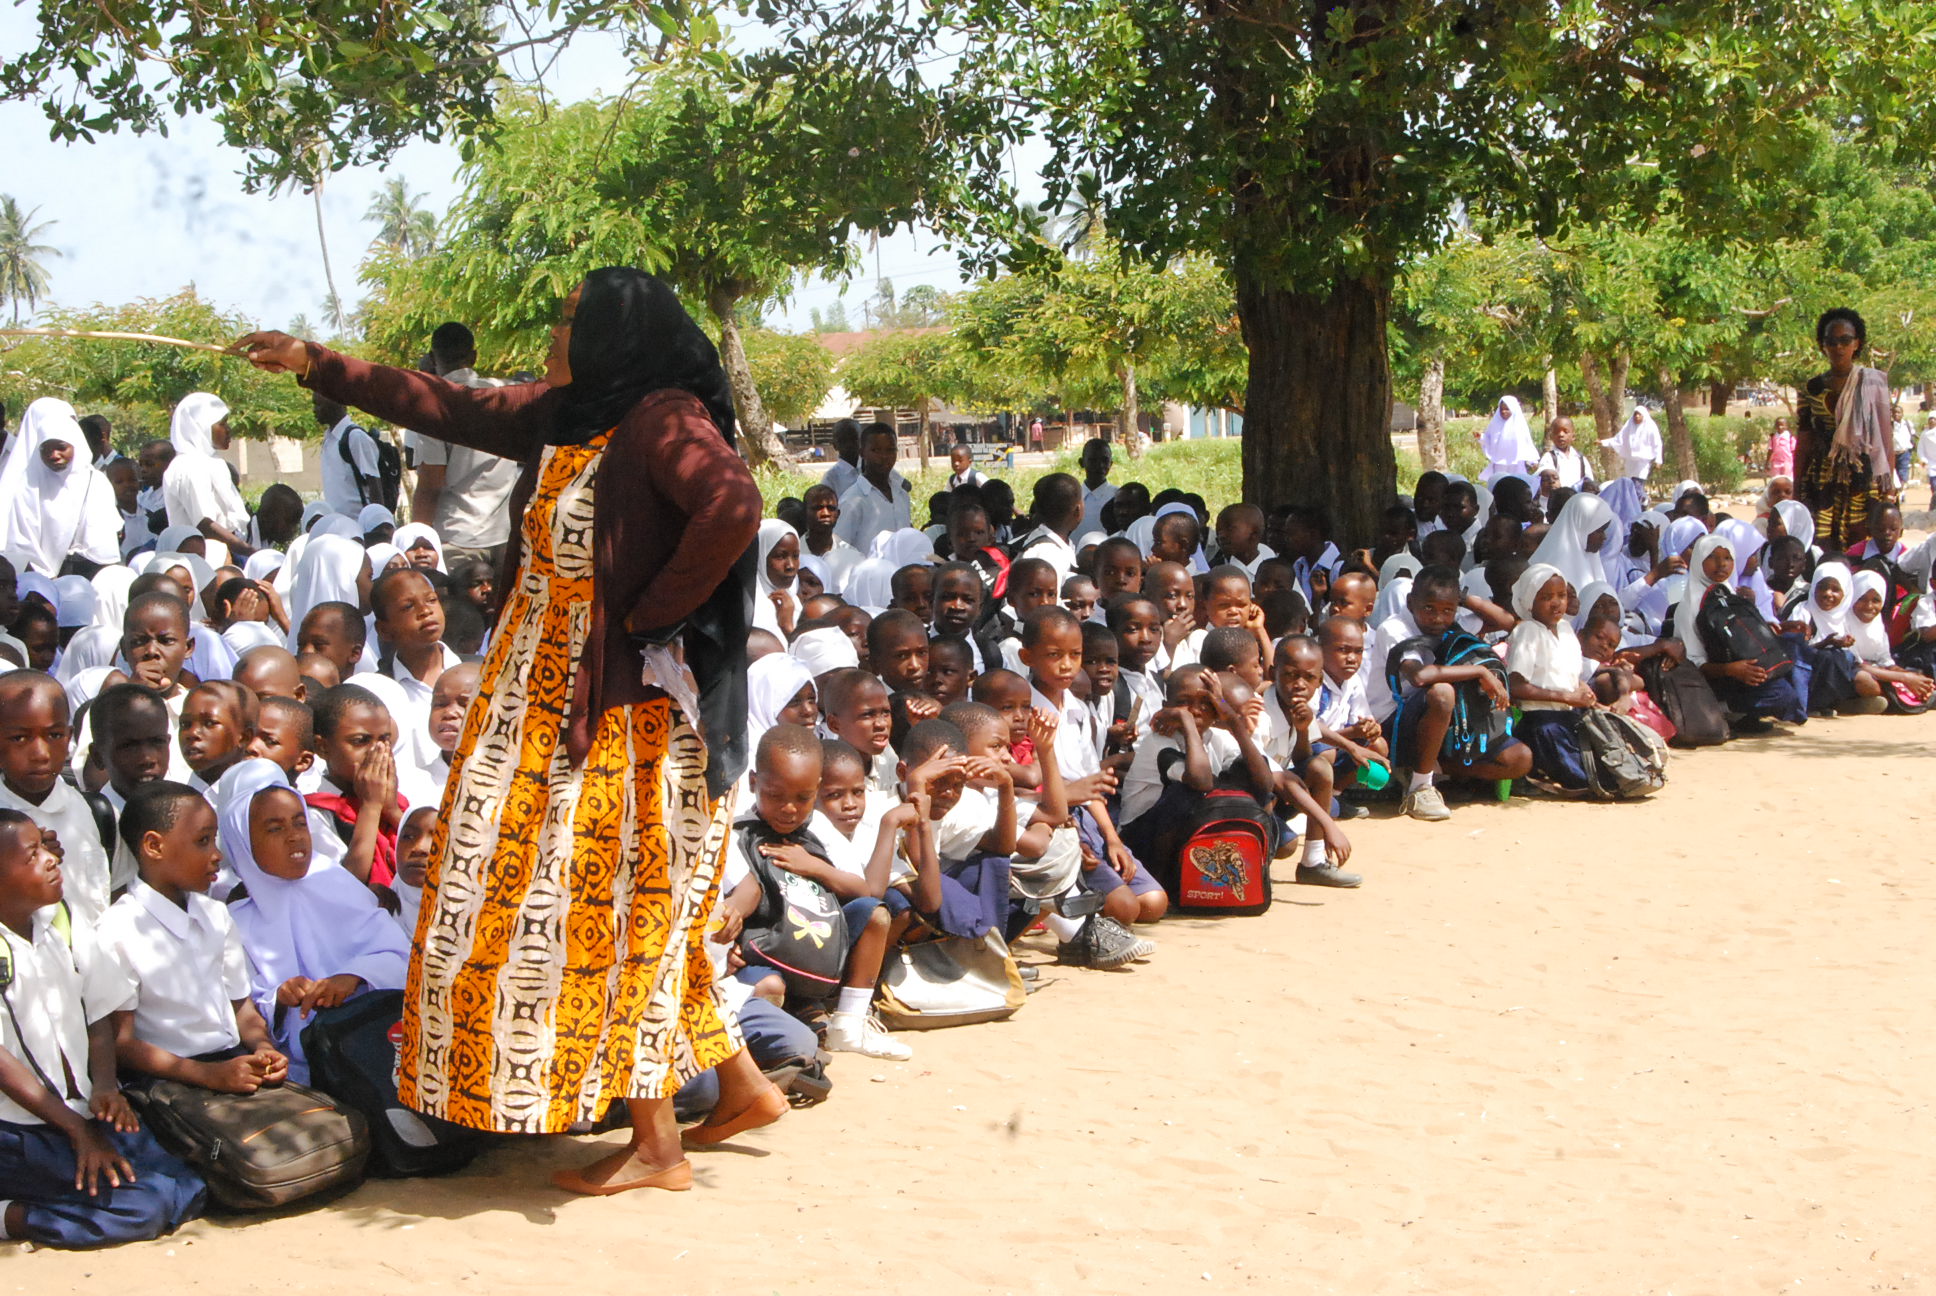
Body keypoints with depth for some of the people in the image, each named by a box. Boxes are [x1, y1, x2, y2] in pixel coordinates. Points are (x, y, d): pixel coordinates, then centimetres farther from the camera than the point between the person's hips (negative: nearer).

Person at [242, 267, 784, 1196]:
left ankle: (657, 1144, 6)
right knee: (619, 909, 14)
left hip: (627, 700, -9)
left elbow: (734, 506, -32)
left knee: (614, 906, -3)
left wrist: (652, 614, -22)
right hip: (552, 694, 9)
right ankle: (740, 1085, 24)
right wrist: (316, 365, 24)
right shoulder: (560, 415, 10)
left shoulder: (665, 420, -17)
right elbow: (447, 407, 21)